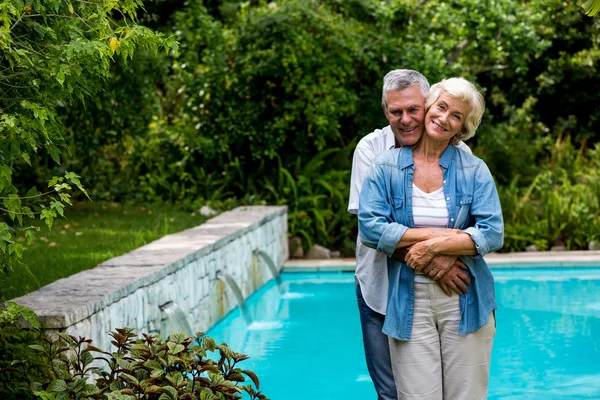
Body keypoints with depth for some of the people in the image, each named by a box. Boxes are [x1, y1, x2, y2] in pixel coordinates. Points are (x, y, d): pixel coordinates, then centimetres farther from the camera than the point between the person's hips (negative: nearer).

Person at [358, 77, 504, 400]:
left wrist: (435, 246, -16)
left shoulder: (474, 170, 5)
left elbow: (493, 234, -5)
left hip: (465, 303, 1)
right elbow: (369, 227, -9)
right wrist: (441, 233, -13)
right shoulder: (387, 166, 3)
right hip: (409, 304, -1)